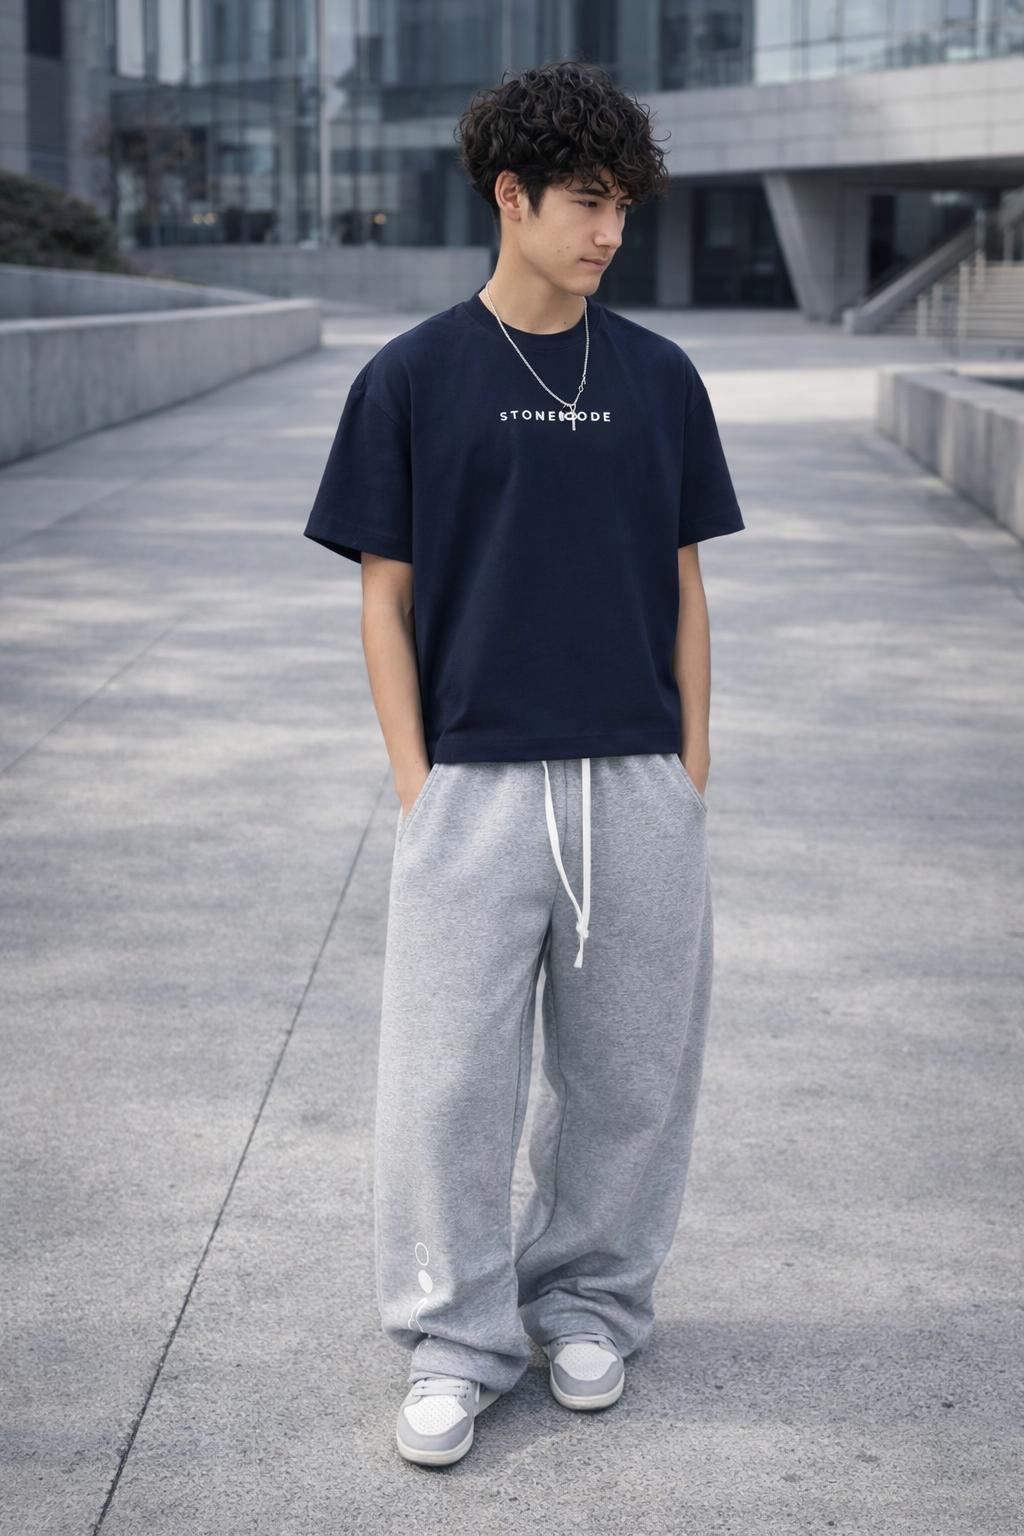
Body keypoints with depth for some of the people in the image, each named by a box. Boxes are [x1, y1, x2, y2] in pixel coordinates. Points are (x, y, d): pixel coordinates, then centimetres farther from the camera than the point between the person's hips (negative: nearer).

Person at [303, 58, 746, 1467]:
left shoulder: (659, 378, 8)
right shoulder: (412, 379, 1)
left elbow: (683, 585, 11)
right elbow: (386, 601, 2)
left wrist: (692, 769, 5)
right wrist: (416, 783, -5)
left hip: (638, 788, 2)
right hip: (476, 783, -2)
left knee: (629, 1070, 9)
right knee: (447, 1074, 0)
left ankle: (588, 1300, 29)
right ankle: (459, 1338, 16)